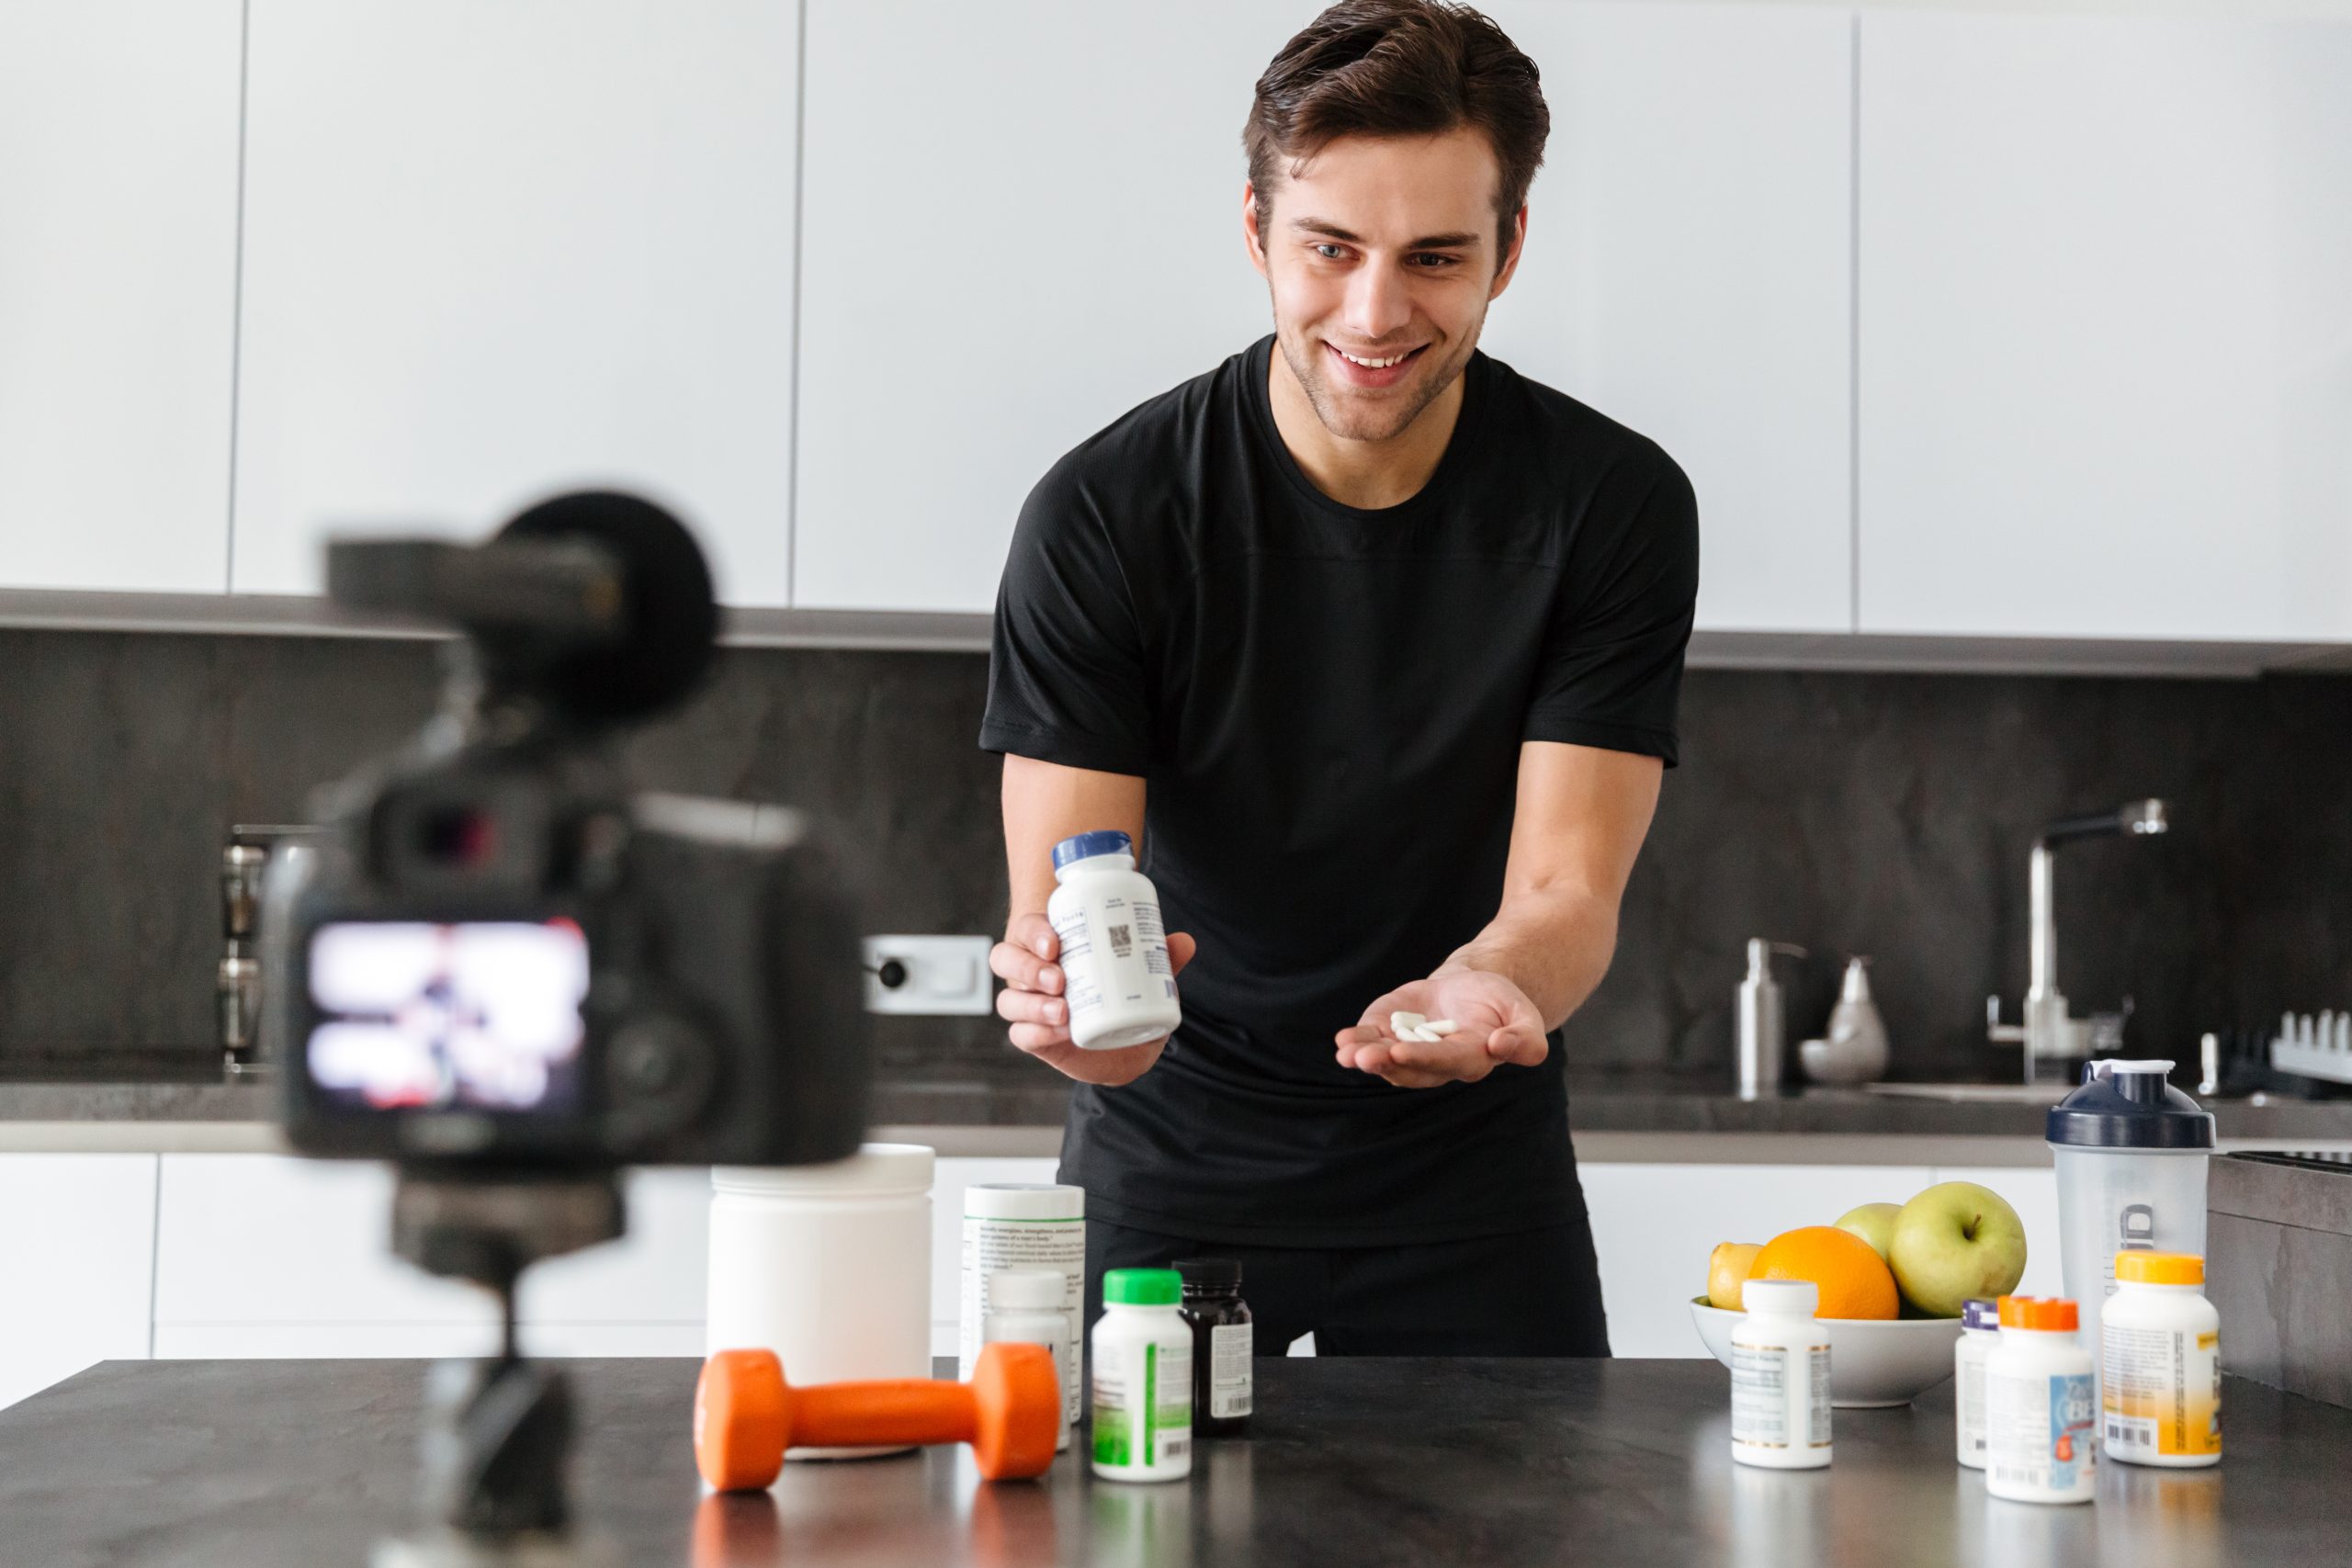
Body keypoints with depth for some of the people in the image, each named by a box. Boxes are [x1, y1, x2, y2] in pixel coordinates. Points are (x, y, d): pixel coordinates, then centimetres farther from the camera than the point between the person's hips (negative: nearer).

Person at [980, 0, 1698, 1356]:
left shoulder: (1617, 506, -12)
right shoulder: (1103, 515, -15)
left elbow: (1566, 895, -15)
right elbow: (1054, 903, -17)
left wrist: (1483, 985, -39)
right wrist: (1070, 997, -42)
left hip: (1473, 1174, 1)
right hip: (1170, 1163, 0)